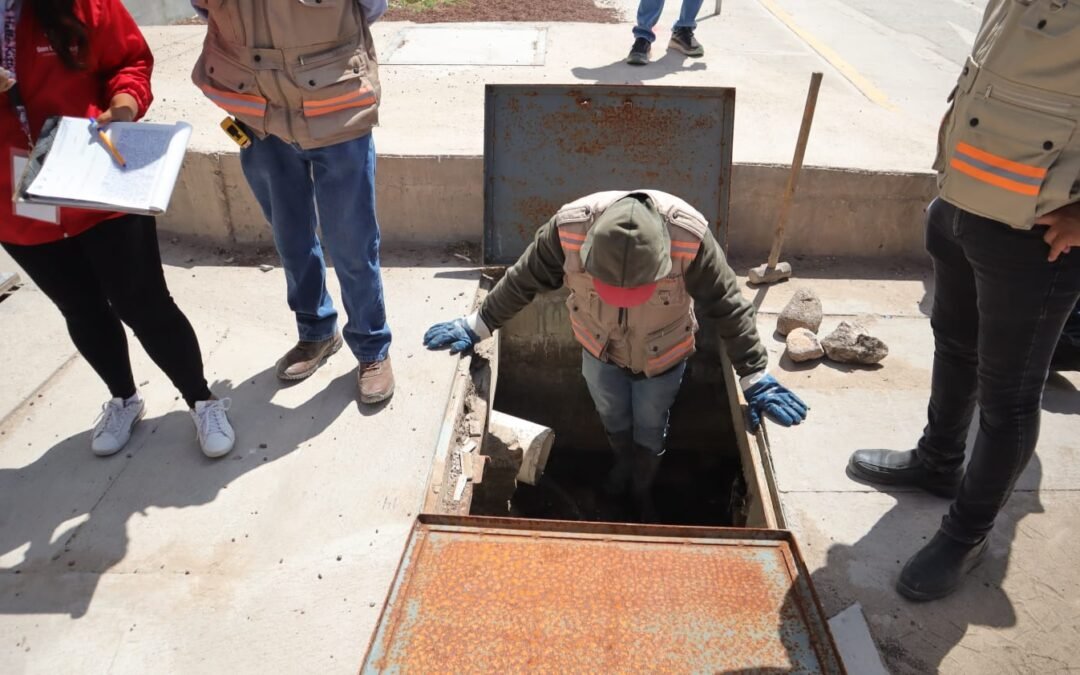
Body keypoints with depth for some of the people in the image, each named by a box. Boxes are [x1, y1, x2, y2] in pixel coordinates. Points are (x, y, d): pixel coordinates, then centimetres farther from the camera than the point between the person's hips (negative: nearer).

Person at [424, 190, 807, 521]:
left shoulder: (690, 238, -38)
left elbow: (728, 306, -24)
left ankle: (642, 490, 53)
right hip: (599, 351, 2)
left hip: (661, 357, -1)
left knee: (650, 431, 22)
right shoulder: (570, 227, -35)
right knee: (613, 420, 28)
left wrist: (755, 378, -18)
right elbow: (523, 281, -17)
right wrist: (478, 327, -8)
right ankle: (623, 462, 61)